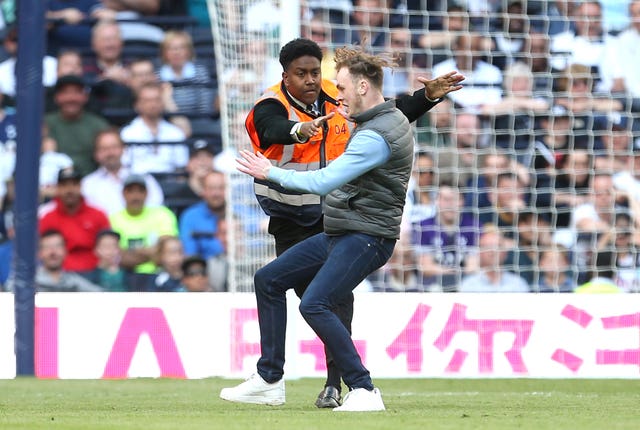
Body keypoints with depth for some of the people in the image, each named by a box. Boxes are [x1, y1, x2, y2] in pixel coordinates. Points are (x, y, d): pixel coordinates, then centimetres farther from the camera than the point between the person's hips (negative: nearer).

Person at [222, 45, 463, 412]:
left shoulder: (375, 137, -21)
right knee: (269, 280, 13)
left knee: (315, 304, -26)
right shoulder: (389, 118, 11)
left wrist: (271, 172, -13)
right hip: (339, 234, 11)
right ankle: (270, 381, 17)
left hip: (365, 238, -11)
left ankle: (363, 391, -20)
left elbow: (323, 182, -24)